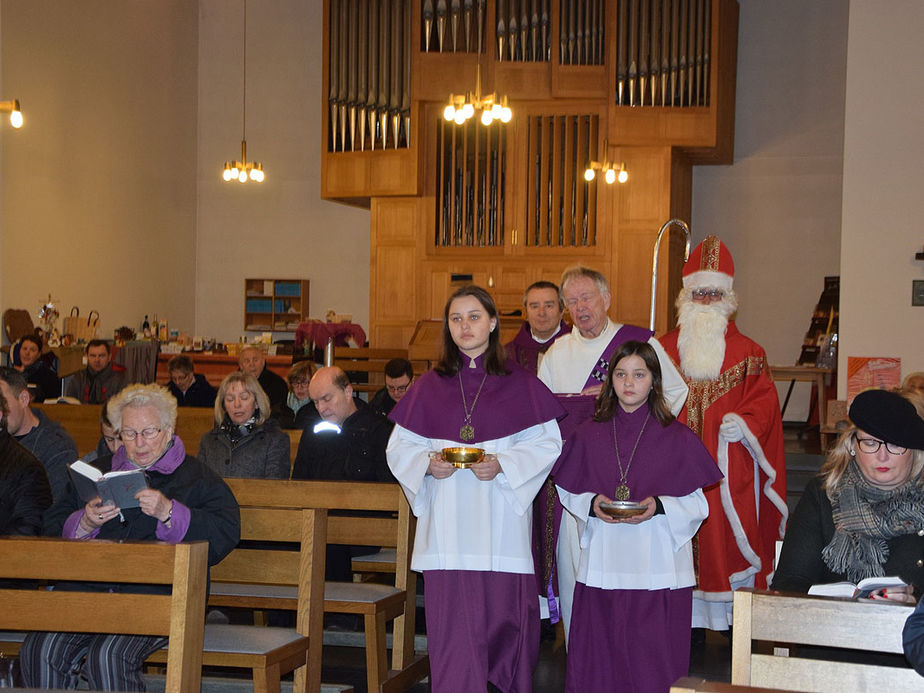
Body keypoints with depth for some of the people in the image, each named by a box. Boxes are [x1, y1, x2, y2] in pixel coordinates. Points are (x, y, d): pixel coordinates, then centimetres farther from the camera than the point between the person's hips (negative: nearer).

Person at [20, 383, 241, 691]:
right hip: (85, 588, 4)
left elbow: (226, 534, -5)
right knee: (40, 651, -21)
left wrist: (168, 513, -15)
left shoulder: (197, 478, 11)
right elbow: (53, 529, 21)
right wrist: (84, 523, -1)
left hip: (156, 594, -4)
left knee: (109, 658, -30)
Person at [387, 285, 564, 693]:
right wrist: (428, 463, -9)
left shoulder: (520, 384, 5)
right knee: (453, 626, -3)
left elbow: (547, 444, 3)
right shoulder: (429, 387, 10)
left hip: (500, 526, -1)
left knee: (503, 617, 0)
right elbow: (399, 447, 12)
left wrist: (502, 464, -13)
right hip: (448, 531, 1)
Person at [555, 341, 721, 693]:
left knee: (652, 661, -1)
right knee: (600, 658, 4)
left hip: (657, 569, -2)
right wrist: (592, 504, -9)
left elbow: (696, 503, 2)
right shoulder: (588, 435, 7)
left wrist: (659, 506, -16)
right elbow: (569, 493, 11)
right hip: (602, 568, 2)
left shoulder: (677, 439, 1)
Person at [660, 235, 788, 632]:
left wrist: (744, 423, -17)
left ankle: (737, 627, 5)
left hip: (727, 468, -1)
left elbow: (764, 405, 1)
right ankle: (689, 624, 9)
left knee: (728, 539, -3)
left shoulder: (747, 353, 6)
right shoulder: (665, 348, 11)